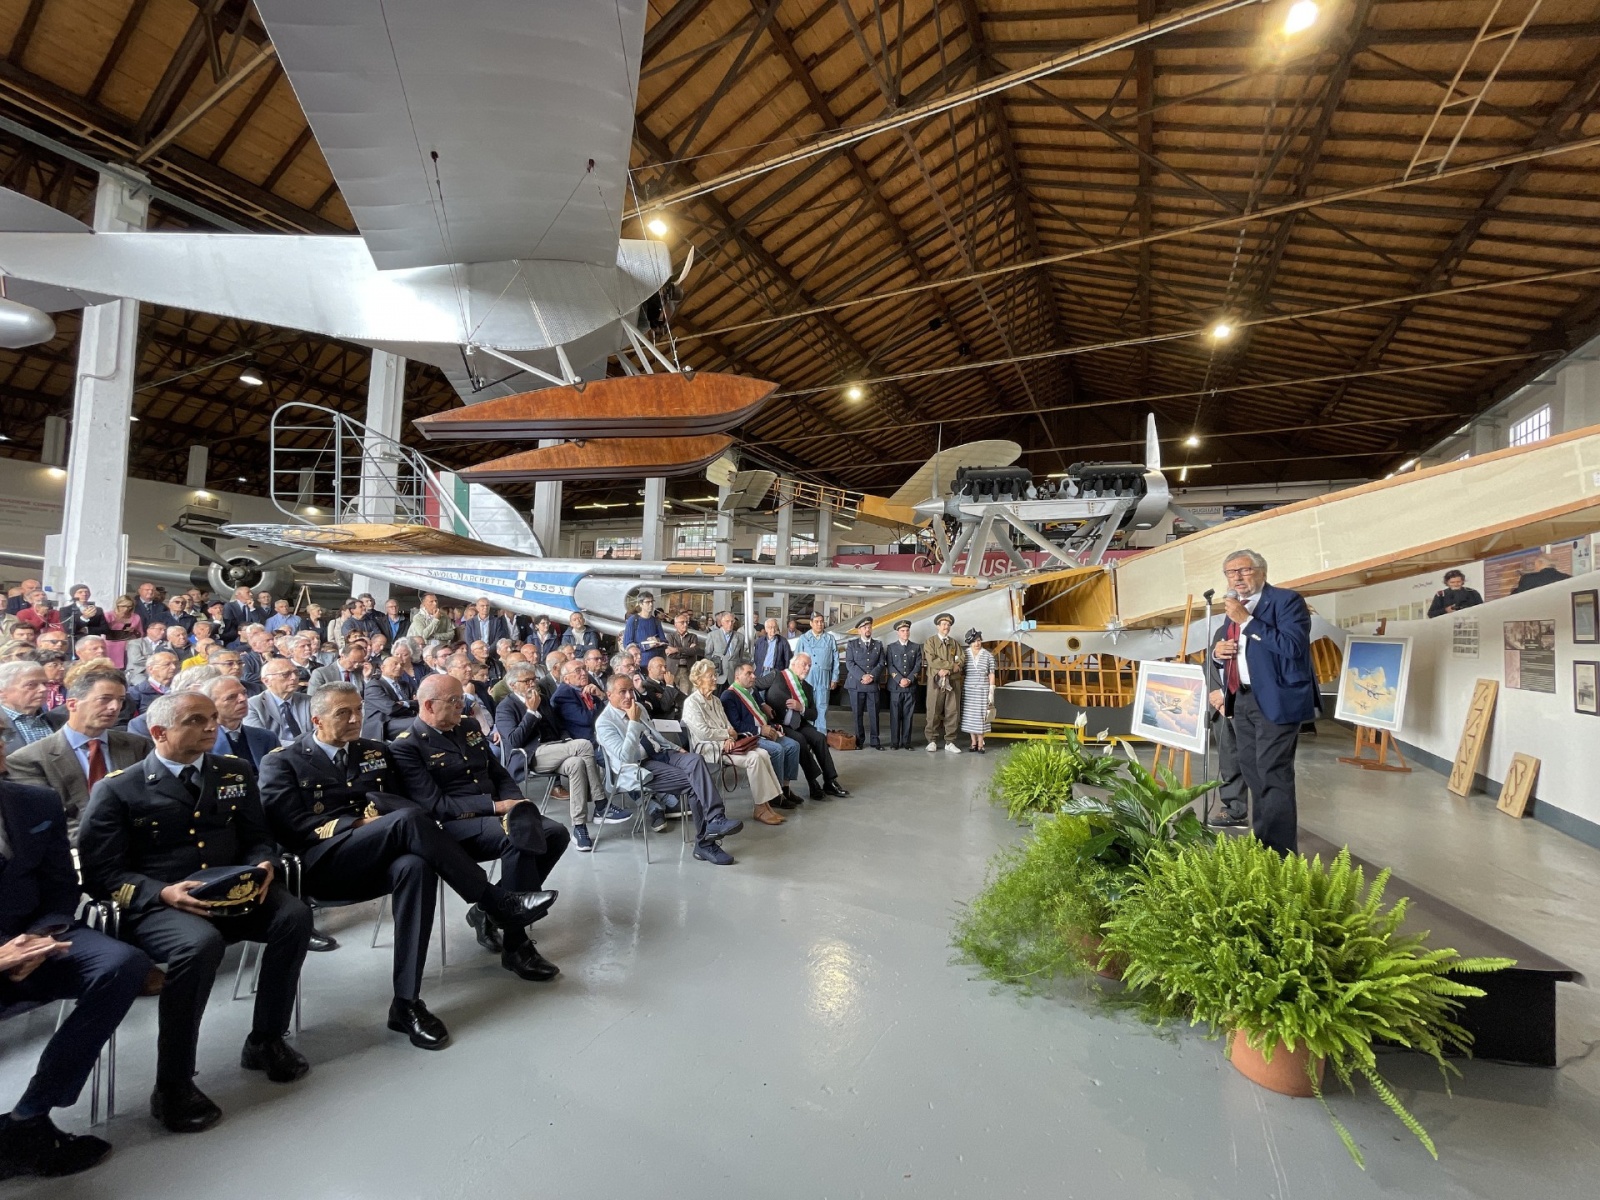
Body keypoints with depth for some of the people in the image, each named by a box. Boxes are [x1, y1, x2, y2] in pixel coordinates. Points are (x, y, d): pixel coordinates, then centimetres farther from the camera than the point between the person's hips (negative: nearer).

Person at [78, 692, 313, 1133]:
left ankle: (265, 1041, -2)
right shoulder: (116, 790, -1)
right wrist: (163, 893, -20)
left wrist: (263, 867, -9)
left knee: (294, 915, -24)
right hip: (154, 906, -4)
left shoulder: (235, 774, 11)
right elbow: (101, 872, -4)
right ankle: (172, 1086, -15)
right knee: (200, 943, -36)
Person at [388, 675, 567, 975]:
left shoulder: (469, 731, 15)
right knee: (518, 836, -33)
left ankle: (489, 910, -1)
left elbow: (501, 776, 16)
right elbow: (435, 805, -16)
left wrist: (515, 803, -6)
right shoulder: (406, 747, -7)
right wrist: (495, 806, -20)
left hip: (496, 815, 7)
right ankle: (516, 947, -22)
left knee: (556, 833, -14)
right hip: (453, 827, -7)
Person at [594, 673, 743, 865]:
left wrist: (676, 748, 11)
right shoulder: (604, 722, -8)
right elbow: (626, 756, -20)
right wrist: (634, 722, -22)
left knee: (696, 760, -26)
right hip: (639, 767, -6)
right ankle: (705, 842, -18)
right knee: (693, 783, -24)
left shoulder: (638, 707, 14)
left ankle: (715, 820, -33)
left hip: (661, 753, 6)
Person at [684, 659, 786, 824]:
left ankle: (768, 802, -17)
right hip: (709, 748, -8)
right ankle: (760, 809, -19)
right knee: (754, 758, -26)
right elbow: (703, 733, -16)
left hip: (726, 744, 8)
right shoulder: (692, 703, -7)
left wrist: (730, 739, -10)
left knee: (763, 753, -18)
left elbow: (727, 725, 13)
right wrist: (728, 734, -7)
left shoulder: (716, 701, 19)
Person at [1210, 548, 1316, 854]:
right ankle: (1261, 840, 29)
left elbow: (1292, 646, -25)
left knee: (1274, 775, -8)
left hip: (1275, 700, -8)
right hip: (1242, 700, 8)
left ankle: (1280, 854, -1)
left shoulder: (1287, 600, -10)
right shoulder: (1236, 607, 13)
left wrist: (1247, 620, -24)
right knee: (1252, 773, 16)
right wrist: (1219, 652, -1)